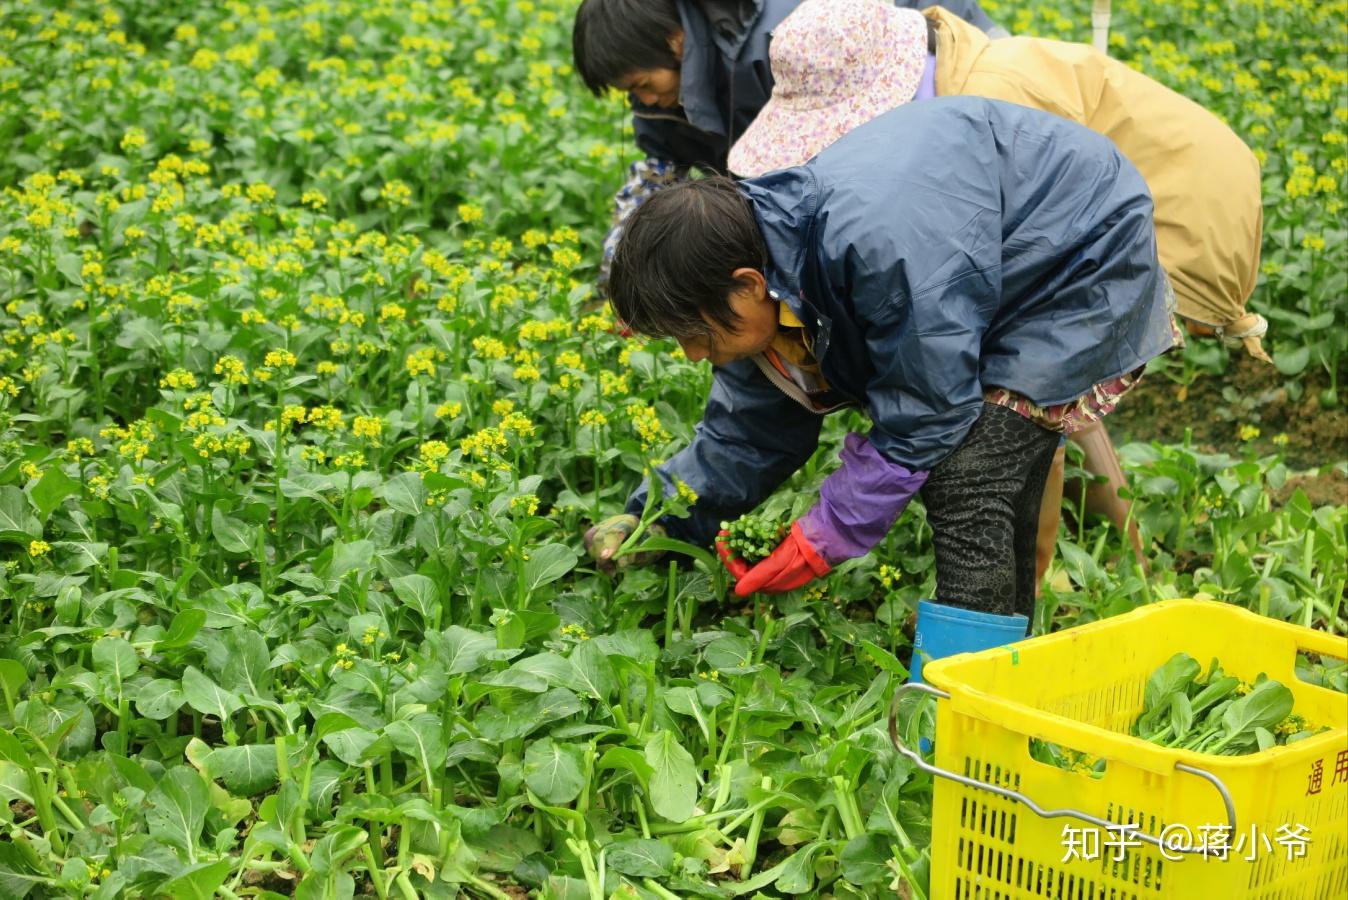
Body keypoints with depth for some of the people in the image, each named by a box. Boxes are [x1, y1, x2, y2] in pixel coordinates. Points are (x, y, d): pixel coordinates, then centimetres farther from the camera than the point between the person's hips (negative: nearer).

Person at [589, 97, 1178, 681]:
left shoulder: (878, 243, -40)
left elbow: (926, 413, -30)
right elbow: (746, 431, 2)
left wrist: (824, 537, -23)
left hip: (1091, 257, -9)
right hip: (1001, 275, 9)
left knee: (967, 478, -18)